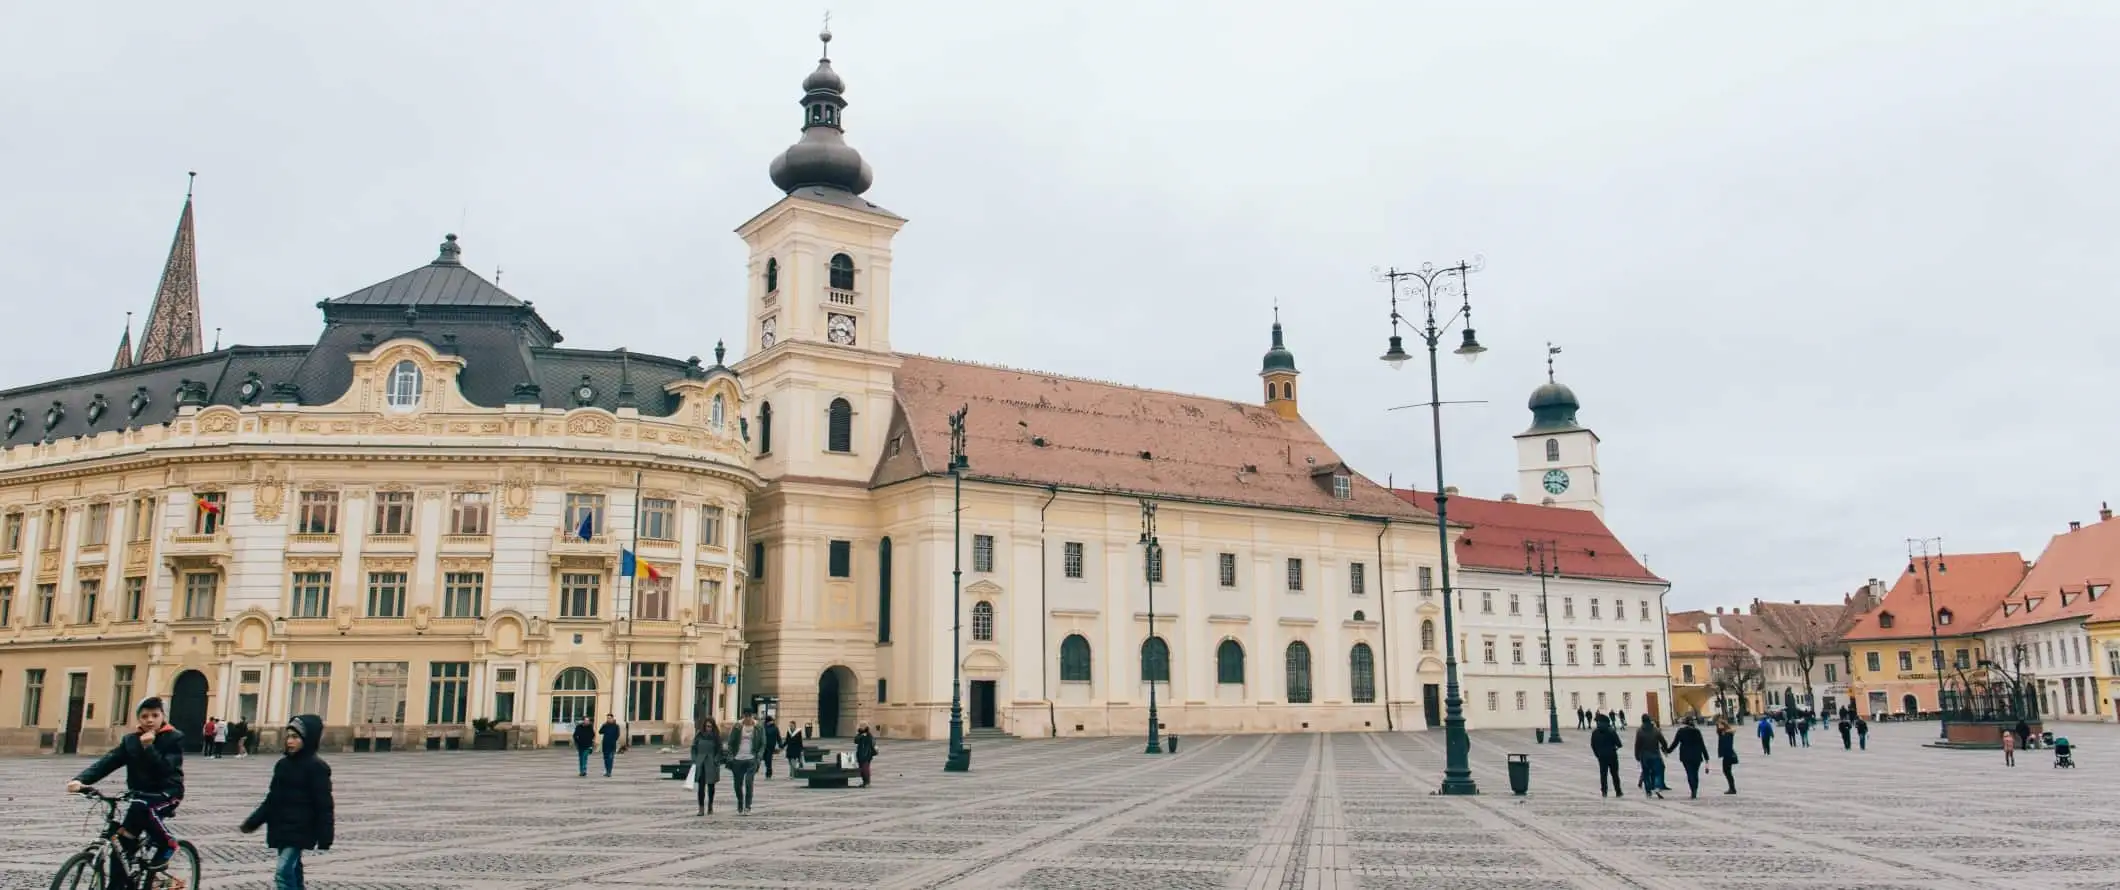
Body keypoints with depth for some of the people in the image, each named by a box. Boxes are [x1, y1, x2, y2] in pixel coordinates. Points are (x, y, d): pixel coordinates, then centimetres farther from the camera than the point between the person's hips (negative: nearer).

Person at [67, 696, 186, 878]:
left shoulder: (174, 739, -7)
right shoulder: (130, 740, 4)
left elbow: (165, 769, -20)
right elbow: (107, 762, -10)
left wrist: (148, 747, -26)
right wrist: (81, 780, -26)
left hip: (167, 792, -5)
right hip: (140, 795, 5)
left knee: (141, 808, -35)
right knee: (122, 843, -7)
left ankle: (167, 844, -14)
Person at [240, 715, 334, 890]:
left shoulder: (316, 767, -12)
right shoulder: (283, 764, 9)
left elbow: (324, 806, -14)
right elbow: (272, 799, 18)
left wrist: (324, 841, -18)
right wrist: (252, 822, 13)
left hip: (299, 830, -8)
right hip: (281, 829, 8)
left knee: (283, 875, -16)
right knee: (292, 873, 15)